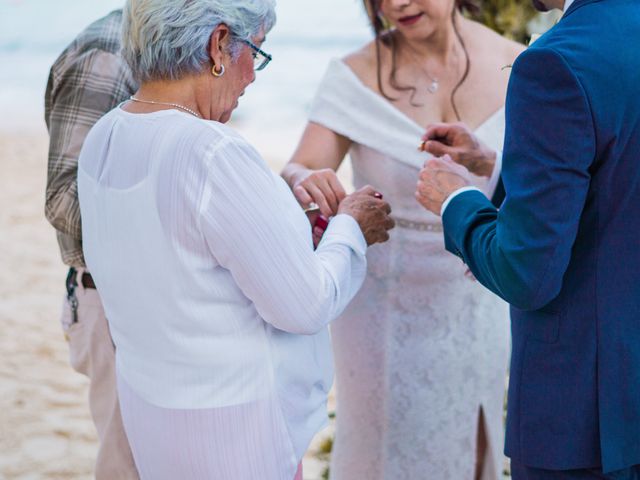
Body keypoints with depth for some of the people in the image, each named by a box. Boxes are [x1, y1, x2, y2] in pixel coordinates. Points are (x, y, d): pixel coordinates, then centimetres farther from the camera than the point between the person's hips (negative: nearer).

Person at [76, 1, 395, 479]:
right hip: (230, 423, -8)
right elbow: (306, 307, -19)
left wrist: (289, 227, 12)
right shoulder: (213, 154, -25)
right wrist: (351, 229, -2)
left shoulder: (103, 139, 0)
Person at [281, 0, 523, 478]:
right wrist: (304, 183, -38)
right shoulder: (356, 76, -12)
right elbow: (297, 174, -17)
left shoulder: (516, 67, -8)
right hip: (387, 308, -2)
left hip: (478, 308, 2)